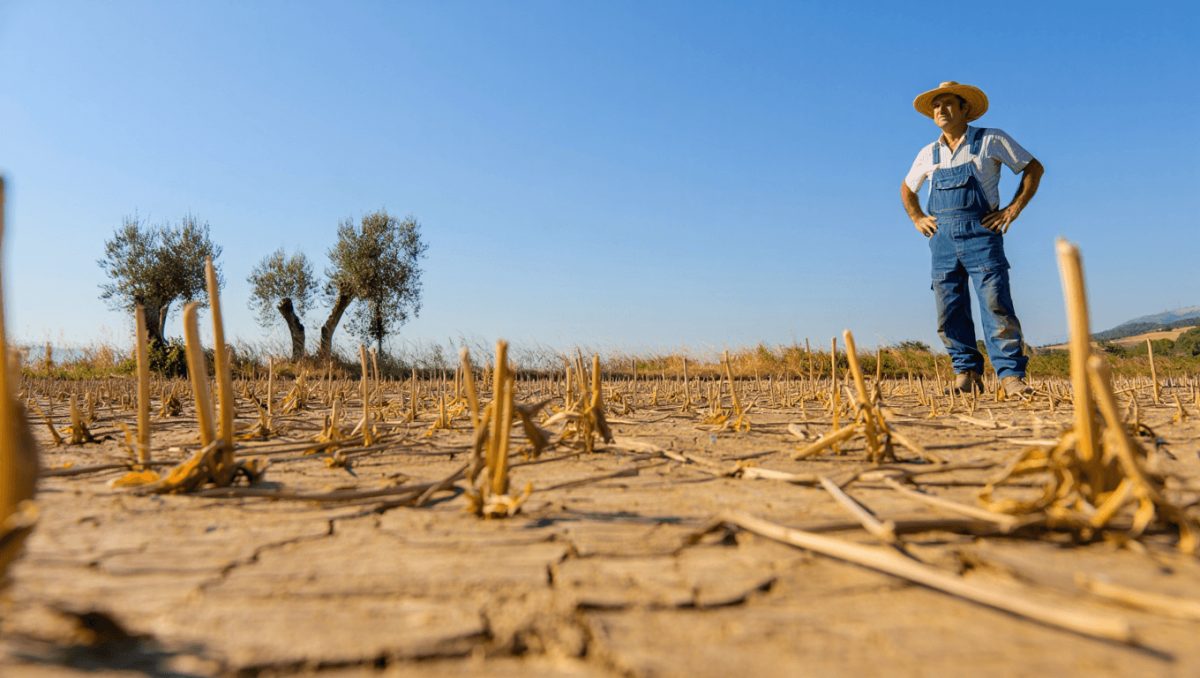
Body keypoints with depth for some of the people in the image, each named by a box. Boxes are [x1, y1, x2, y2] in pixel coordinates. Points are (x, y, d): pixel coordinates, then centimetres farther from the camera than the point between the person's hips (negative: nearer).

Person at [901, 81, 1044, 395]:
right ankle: (966, 369, 12)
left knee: (996, 304, -11)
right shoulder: (929, 154, 15)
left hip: (981, 233, -4)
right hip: (942, 238, 4)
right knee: (949, 311, 1)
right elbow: (907, 189, 31)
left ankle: (1011, 374, -9)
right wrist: (917, 219, 15)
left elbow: (1033, 168, 9)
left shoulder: (991, 140, 5)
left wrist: (1013, 209, -1)